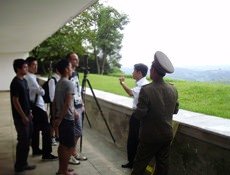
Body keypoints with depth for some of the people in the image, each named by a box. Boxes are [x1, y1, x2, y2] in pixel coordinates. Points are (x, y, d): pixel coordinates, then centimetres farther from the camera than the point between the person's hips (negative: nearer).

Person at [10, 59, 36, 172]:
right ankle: (19, 166, 13)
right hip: (20, 117, -9)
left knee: (27, 140, 15)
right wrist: (23, 116, -18)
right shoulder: (15, 83, -17)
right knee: (23, 141, -1)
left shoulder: (24, 81, 10)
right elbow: (15, 101, -19)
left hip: (26, 115, 9)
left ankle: (23, 163, 26)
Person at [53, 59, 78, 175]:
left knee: (62, 144, 16)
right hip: (67, 119, -9)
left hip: (60, 118, 9)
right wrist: (60, 119, -16)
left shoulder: (58, 83, 9)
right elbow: (67, 104, -23)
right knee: (70, 146, 2)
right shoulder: (69, 84, -17)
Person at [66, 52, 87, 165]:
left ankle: (74, 151, 30)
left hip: (78, 106, 9)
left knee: (78, 131, 16)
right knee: (72, 132, -1)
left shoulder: (76, 73, 12)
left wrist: (82, 104, 17)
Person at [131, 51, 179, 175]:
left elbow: (139, 115, -19)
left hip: (150, 137, -5)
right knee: (163, 165, 16)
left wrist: (137, 111, 1)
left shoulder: (146, 90, -23)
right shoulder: (173, 89, -4)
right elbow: (175, 110, 8)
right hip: (167, 135, 5)